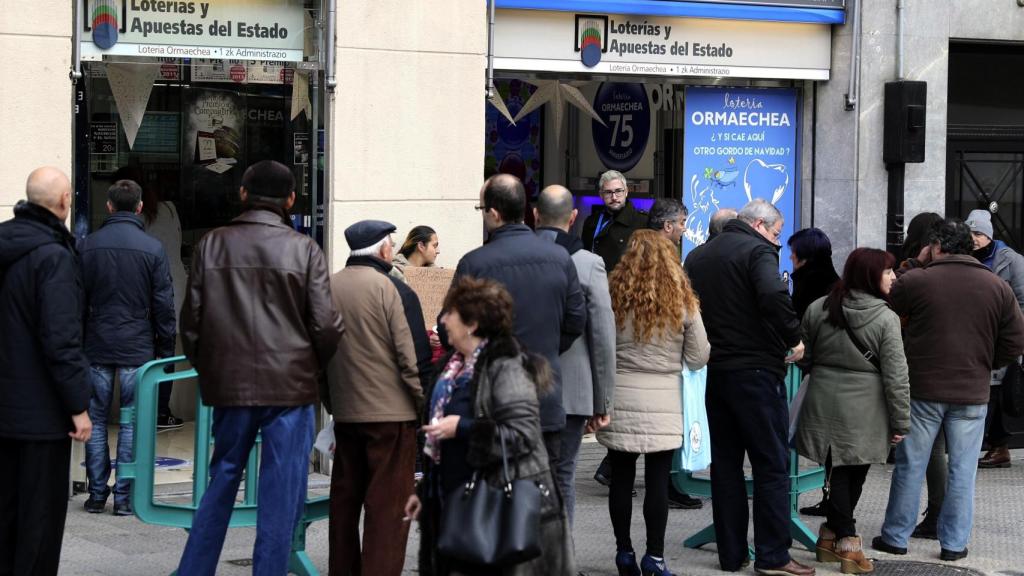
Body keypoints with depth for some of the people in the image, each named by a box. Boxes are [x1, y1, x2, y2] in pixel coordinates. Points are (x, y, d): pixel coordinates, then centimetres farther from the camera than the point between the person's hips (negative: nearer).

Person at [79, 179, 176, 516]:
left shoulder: (88, 246, 0)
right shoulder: (152, 248, -5)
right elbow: (164, 304, -3)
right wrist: (166, 349, 5)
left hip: (97, 348, 1)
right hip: (137, 349, -1)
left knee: (96, 421, 9)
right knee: (132, 423, 3)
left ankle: (97, 494, 9)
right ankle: (124, 497, 3)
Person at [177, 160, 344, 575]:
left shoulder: (211, 245, 1)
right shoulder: (303, 249, -6)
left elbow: (191, 319, 4)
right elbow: (326, 325, -6)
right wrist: (313, 369, 11)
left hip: (228, 385, 3)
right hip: (290, 385, -3)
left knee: (222, 480, 16)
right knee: (281, 493, 4)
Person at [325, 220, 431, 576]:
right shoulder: (394, 291, -13)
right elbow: (413, 357, -14)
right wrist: (424, 405, -3)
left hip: (344, 412, 6)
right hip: (392, 413, -6)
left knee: (344, 499, 15)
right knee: (388, 503, -2)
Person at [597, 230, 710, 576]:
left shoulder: (614, 296, -1)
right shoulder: (683, 301, -1)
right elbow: (698, 360, 3)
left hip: (620, 399, 1)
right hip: (663, 401, -1)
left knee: (621, 477, 8)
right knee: (658, 481, 2)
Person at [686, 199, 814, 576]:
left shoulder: (698, 257, 15)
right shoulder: (758, 251, -10)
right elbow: (774, 296, -27)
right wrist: (793, 339, -15)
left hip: (714, 371, 7)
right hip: (756, 371, -7)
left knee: (726, 464, 12)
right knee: (772, 464, -2)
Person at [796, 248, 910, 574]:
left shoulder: (817, 309, 2)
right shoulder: (885, 318, -11)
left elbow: (805, 357, 12)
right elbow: (896, 376, -11)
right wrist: (901, 422, -4)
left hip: (825, 406, 3)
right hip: (864, 412, -3)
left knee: (838, 471, 12)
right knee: (854, 475, 8)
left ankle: (832, 536, 12)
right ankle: (846, 542, 15)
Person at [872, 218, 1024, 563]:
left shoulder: (916, 280, -7)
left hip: (922, 390, -1)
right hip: (972, 393, 1)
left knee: (910, 466, 9)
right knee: (962, 470, 8)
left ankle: (895, 537, 16)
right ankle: (954, 544, 10)